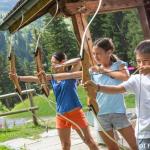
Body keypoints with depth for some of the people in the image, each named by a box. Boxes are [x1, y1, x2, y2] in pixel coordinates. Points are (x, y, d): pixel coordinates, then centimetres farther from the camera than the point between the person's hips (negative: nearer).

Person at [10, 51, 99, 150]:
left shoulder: (71, 73, -5)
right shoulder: (52, 78, 7)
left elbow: (78, 61, -22)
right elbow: (34, 79, -2)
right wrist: (18, 78, -12)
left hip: (75, 112, -5)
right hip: (61, 116, 5)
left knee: (89, 140, 1)